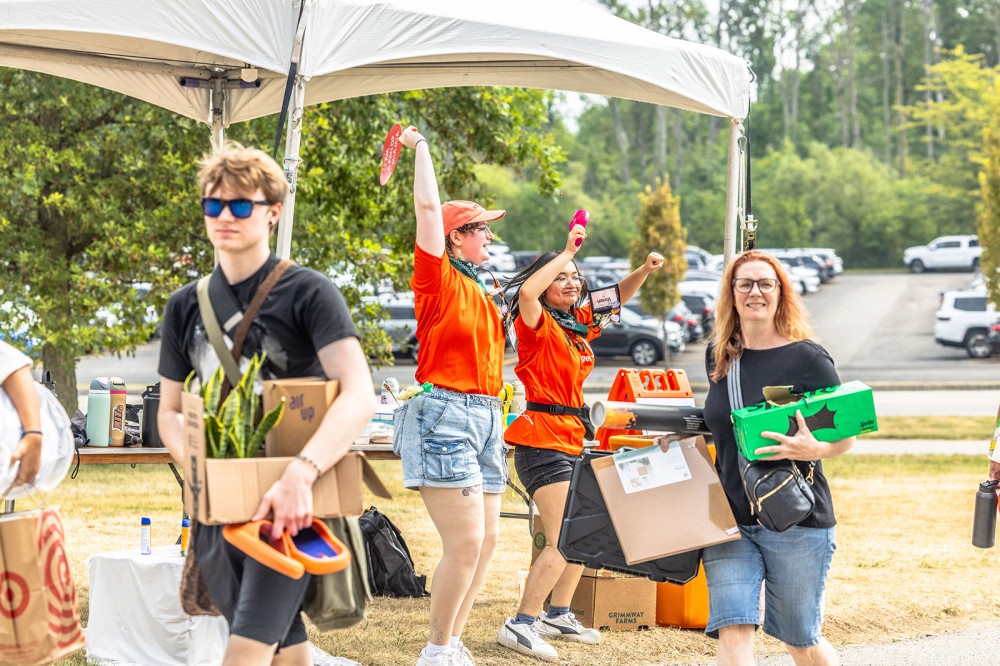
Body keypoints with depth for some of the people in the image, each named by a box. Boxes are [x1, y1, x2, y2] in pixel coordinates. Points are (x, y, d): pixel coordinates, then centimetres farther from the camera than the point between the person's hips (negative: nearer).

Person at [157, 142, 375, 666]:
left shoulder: (308, 294, -7)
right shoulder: (186, 306, 10)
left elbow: (359, 394, -19)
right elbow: (169, 412, 16)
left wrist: (301, 474, -34)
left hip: (290, 505, -5)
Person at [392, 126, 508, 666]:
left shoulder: (480, 295, 19)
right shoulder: (438, 280, -4)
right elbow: (428, 206, -12)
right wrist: (420, 147, -6)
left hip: (484, 417, 9)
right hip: (446, 414, -9)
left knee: (486, 540, 8)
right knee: (466, 542, -14)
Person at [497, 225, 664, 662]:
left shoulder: (579, 323, 13)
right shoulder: (537, 323, -9)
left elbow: (617, 296, 23)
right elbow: (526, 292, -31)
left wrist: (644, 271, 4)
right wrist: (566, 252, -25)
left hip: (572, 441, 9)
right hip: (542, 438, -9)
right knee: (563, 541, -15)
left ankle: (557, 614, 30)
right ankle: (521, 625, -13)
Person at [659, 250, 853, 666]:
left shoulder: (807, 358, -7)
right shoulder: (718, 356, 8)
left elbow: (847, 436, -4)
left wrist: (813, 450, -24)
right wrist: (685, 435, 9)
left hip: (796, 521, -4)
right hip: (729, 519, 4)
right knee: (732, 631, -12)